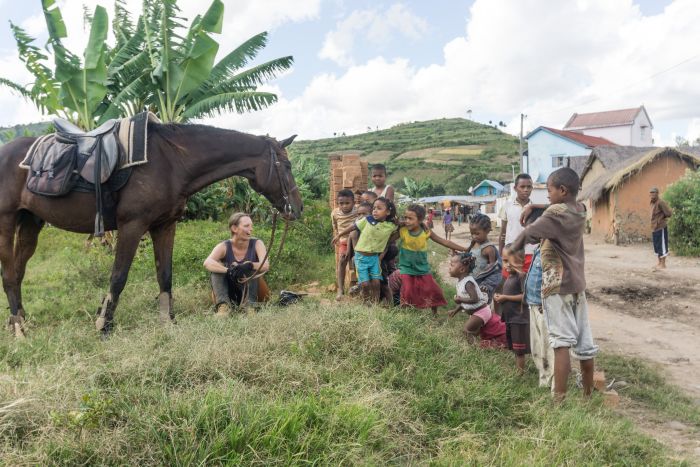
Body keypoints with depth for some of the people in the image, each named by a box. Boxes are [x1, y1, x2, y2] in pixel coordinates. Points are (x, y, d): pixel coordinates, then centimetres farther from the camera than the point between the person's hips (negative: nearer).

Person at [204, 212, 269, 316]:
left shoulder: (256, 244, -9)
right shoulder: (224, 247, -10)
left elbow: (265, 265, -26)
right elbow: (207, 263, -30)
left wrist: (250, 266, -46)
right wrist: (229, 271, -46)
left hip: (252, 292, -1)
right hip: (230, 294, 1)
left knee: (251, 268, -26)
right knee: (217, 266, -21)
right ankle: (223, 304, -33)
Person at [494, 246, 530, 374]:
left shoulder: (521, 276, -16)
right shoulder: (509, 277, 11)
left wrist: (505, 297, -20)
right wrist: (499, 297, 3)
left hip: (519, 318, -9)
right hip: (510, 317, 9)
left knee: (519, 349, 0)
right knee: (514, 348, 18)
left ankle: (520, 372, 9)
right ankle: (516, 371, 29)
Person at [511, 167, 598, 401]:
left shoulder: (556, 212, -13)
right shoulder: (579, 210, 9)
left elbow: (528, 233, -20)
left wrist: (511, 249, -4)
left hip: (556, 283, -7)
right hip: (577, 282, 7)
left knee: (562, 342, -10)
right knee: (584, 341, 10)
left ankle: (559, 398, -10)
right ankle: (588, 394, 21)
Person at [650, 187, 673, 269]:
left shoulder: (660, 202, -16)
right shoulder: (653, 203, 12)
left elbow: (669, 213, -17)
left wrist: (662, 218, -3)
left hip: (661, 228, -9)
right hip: (654, 228, 9)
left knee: (662, 246, -3)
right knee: (657, 246, 14)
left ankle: (663, 264, 2)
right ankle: (659, 263, 23)